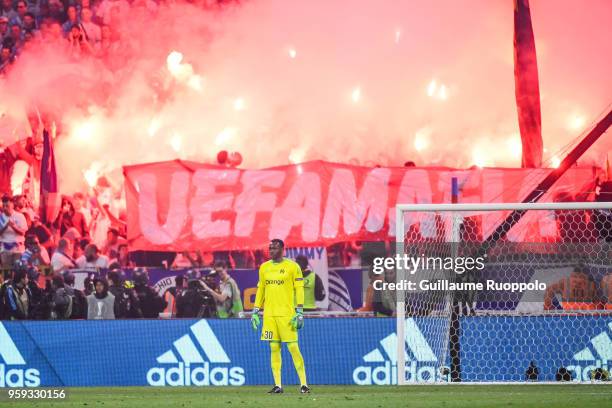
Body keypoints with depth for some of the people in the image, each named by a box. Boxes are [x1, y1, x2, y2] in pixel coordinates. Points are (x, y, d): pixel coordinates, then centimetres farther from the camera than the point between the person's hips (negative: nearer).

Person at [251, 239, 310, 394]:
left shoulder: (292, 266, -2)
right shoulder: (264, 267, 13)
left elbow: (299, 290, -4)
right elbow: (260, 290, 18)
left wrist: (299, 312, -10)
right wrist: (255, 311, 13)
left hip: (287, 314, -5)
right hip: (269, 314, 5)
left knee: (293, 347, -7)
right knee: (274, 348, 4)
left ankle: (304, 384, -3)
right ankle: (277, 385, 7)